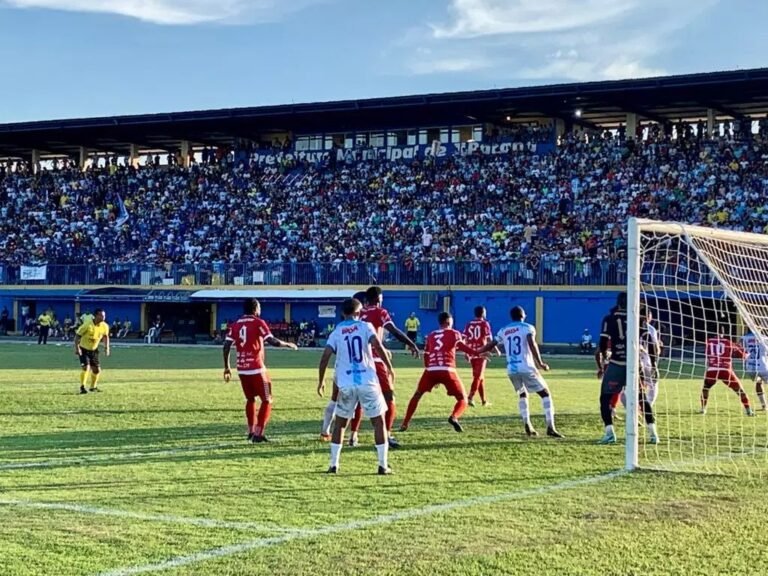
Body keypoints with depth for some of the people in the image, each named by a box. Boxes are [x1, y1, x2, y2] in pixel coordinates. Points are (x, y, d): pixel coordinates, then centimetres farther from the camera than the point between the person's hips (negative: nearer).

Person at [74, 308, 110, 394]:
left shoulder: (105, 326, -10)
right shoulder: (87, 326, -26)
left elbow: (106, 336, 11)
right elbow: (77, 335, -19)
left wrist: (106, 347, 1)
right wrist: (77, 348, -27)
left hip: (94, 350, 5)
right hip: (84, 349, -5)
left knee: (97, 369, 5)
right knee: (86, 367, -21)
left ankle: (93, 387, 26)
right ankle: (82, 387, -9)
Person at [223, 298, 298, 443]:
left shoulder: (235, 324, 9)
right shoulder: (258, 323, -6)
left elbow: (226, 346, 5)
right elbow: (272, 341, -14)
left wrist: (227, 367, 13)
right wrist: (288, 344, 3)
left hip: (242, 369, 6)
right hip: (256, 368, -6)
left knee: (250, 399, 23)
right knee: (267, 400, 5)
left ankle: (251, 432, 24)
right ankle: (258, 434, -3)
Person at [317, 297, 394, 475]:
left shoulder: (336, 332, 5)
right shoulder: (365, 327, 1)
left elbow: (325, 357, -2)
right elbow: (378, 347, -14)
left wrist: (321, 381, 9)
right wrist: (389, 368, -6)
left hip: (346, 384, 2)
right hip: (368, 382, -2)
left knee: (340, 423, 17)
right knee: (379, 421, 10)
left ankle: (333, 465, 13)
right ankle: (383, 465, 6)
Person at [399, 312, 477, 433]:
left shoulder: (430, 336, 23)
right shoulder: (454, 333, 11)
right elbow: (462, 346, -8)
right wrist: (478, 352, -11)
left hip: (431, 370, 3)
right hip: (447, 371, -3)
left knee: (417, 395, 24)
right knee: (463, 399, 9)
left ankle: (405, 424, 15)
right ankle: (454, 417, -21)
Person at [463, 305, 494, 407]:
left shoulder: (469, 324, 10)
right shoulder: (484, 324, -4)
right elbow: (489, 340, -6)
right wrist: (496, 349, 8)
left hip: (471, 354, 5)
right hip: (481, 353, -5)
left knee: (480, 377, 16)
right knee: (478, 377, -7)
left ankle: (484, 400, 20)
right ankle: (470, 397, -22)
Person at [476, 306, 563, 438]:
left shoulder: (504, 331, 15)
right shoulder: (528, 328, 1)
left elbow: (491, 345, 18)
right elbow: (532, 344, -16)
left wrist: (476, 352, 33)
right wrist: (540, 363, -16)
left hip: (511, 370, 5)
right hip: (526, 368, -5)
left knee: (522, 395, 27)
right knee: (545, 393, 4)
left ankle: (527, 426, 13)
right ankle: (550, 427, -8)